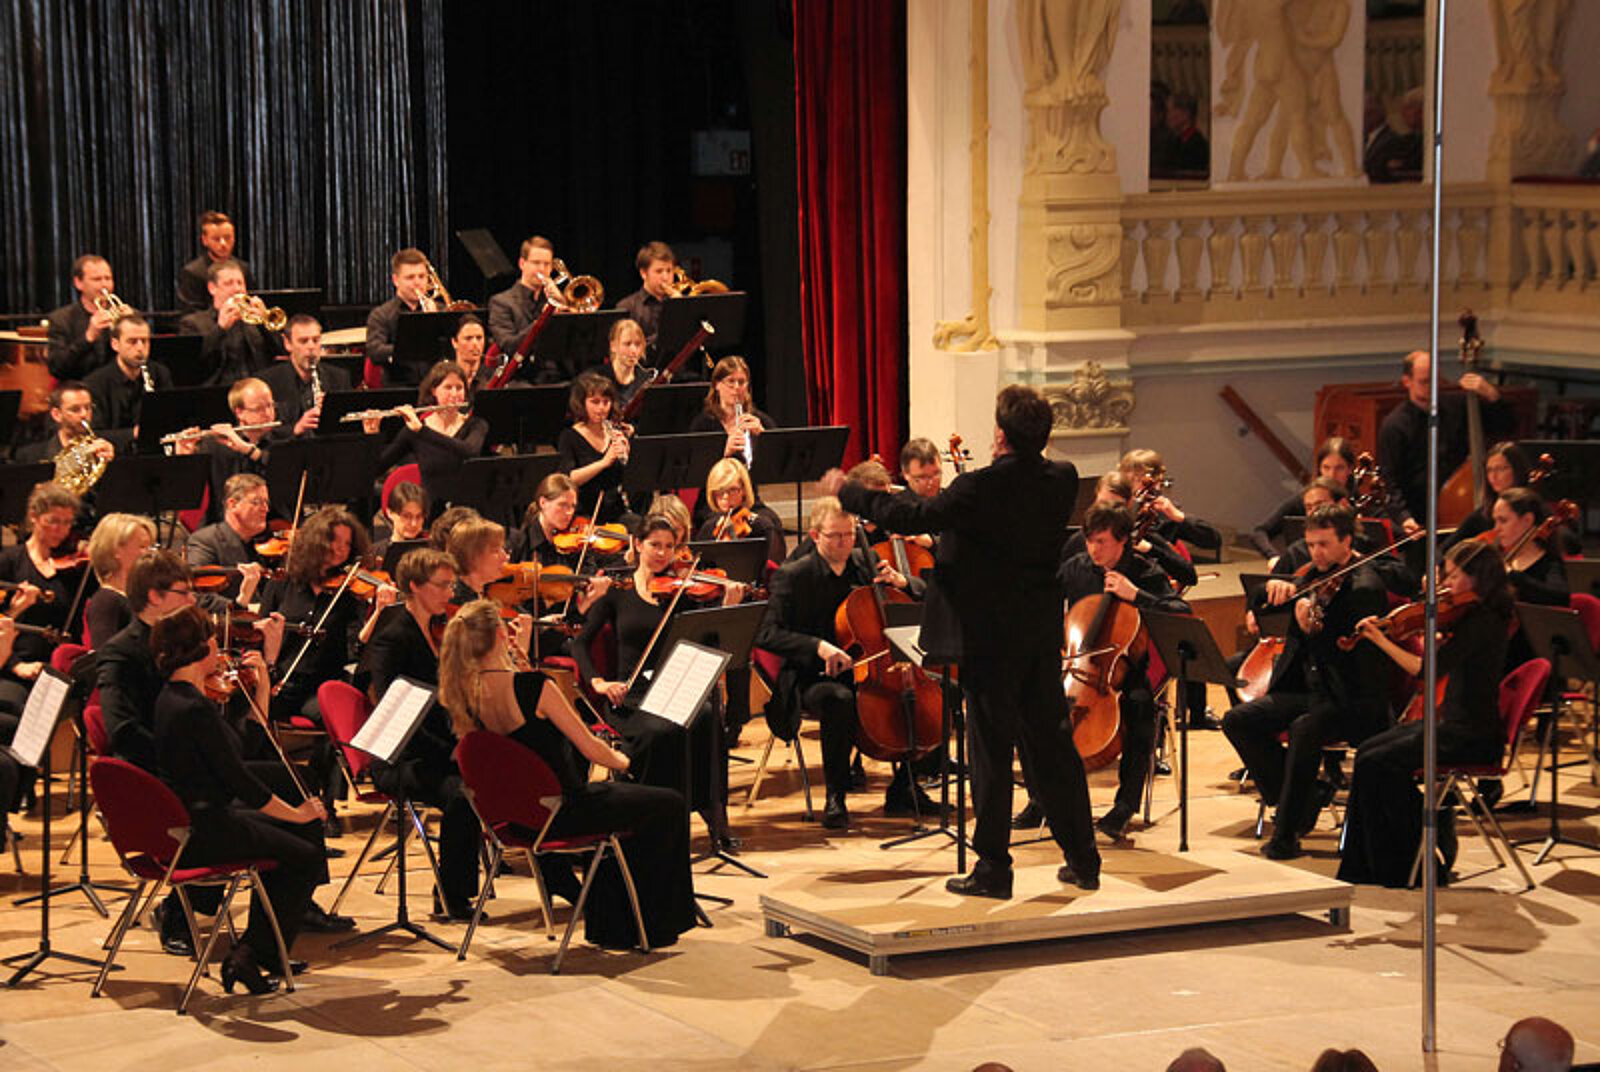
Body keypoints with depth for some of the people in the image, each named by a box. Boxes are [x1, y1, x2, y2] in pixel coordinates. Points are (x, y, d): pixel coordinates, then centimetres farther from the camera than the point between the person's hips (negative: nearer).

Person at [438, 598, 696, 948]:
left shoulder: (463, 694, -7)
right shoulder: (533, 687, -26)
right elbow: (591, 749, -18)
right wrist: (622, 760, 0)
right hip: (559, 813, -8)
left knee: (609, 794, 36)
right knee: (668, 807, 12)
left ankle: (607, 927, 39)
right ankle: (654, 928, 22)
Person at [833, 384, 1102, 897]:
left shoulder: (981, 488, -20)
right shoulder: (1062, 481, -1)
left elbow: (915, 516, -17)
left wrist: (848, 492, -5)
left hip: (990, 637, -6)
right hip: (1043, 637, 6)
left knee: (991, 750, 1)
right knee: (1050, 744, 14)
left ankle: (993, 867, 6)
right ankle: (1083, 859, 18)